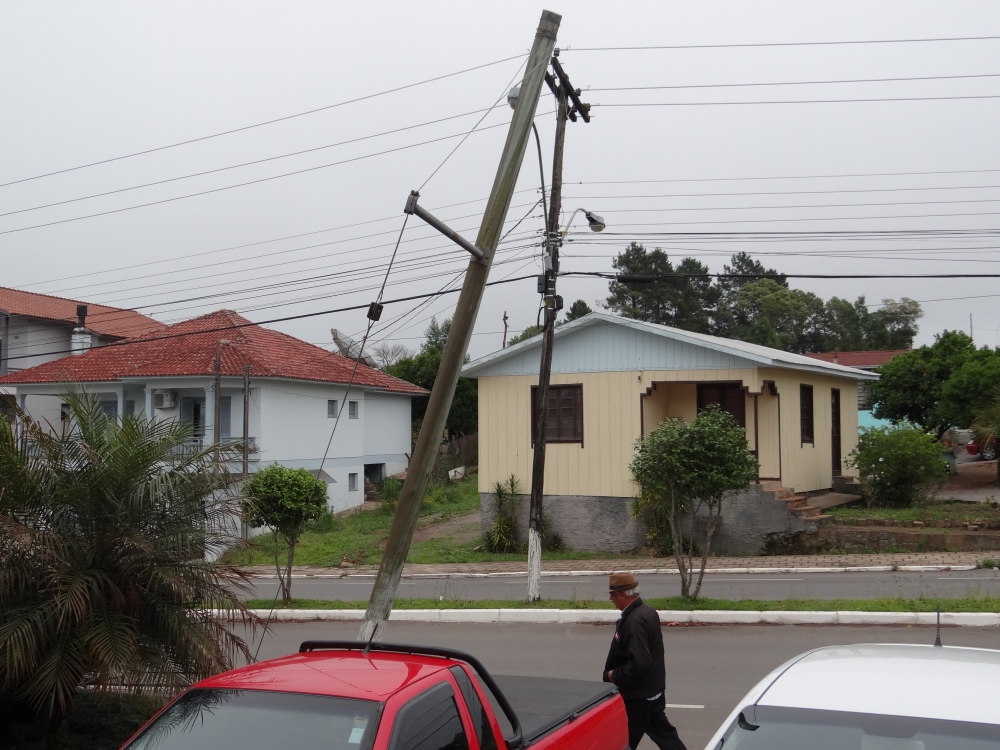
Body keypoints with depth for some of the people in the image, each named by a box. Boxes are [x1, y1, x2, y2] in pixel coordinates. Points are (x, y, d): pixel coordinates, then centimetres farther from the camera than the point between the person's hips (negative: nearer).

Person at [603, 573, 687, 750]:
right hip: (651, 688, 9)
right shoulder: (646, 611, 5)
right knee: (661, 730, 15)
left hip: (638, 694, -9)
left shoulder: (634, 621, -27)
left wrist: (614, 675, -18)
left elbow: (639, 663, -33)